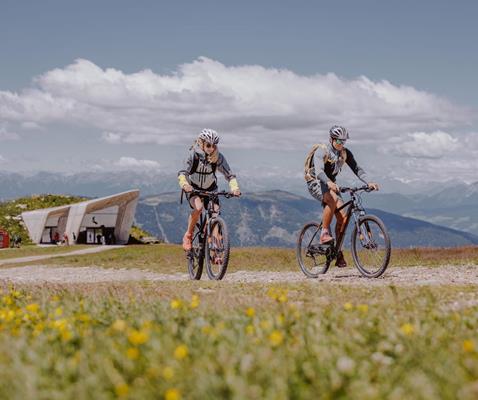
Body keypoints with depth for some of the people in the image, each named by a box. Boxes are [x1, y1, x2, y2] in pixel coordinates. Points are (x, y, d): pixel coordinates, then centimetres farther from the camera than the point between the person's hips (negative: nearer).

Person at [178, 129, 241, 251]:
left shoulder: (218, 157, -16)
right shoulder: (194, 155, -23)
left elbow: (229, 174, -20)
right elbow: (182, 173, -32)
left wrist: (235, 188, -40)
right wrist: (184, 184, -53)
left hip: (210, 189, 3)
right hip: (193, 189, -3)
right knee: (198, 207, -32)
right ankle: (188, 236, -14)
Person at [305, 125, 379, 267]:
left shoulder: (345, 153, -3)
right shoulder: (321, 152, -21)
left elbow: (356, 169, -8)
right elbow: (319, 171, -37)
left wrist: (368, 182, -25)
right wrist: (329, 183, -57)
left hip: (331, 184, 6)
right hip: (315, 183, -6)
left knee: (343, 217, -11)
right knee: (332, 199, -39)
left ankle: (338, 253, -1)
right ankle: (324, 233, -27)